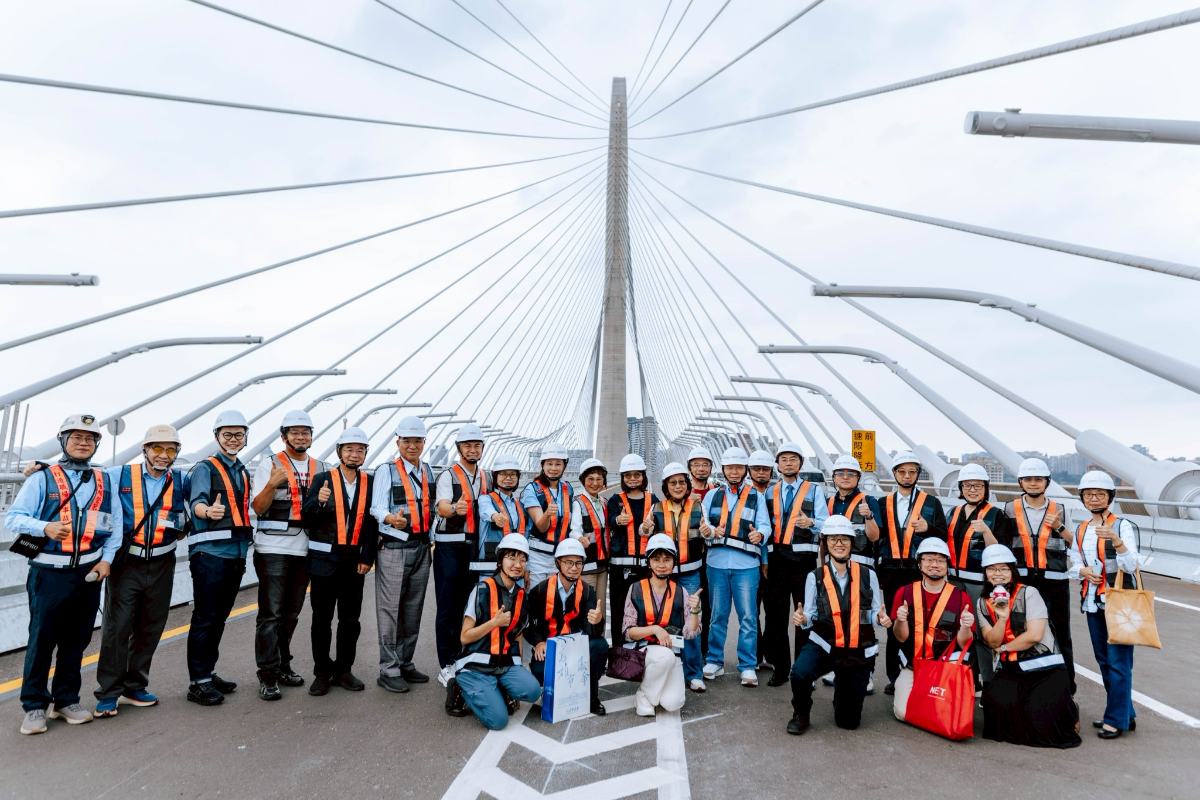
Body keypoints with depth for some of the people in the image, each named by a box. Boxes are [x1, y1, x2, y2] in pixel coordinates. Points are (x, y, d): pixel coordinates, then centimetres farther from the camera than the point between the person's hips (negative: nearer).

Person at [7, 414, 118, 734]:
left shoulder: (105, 481, 10)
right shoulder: (42, 479, 0)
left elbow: (115, 524, 10)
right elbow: (13, 516, -6)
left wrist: (107, 559, 0)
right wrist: (45, 527, -23)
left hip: (88, 572, 3)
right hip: (49, 572, -3)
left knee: (77, 640, 11)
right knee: (41, 639, 2)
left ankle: (66, 700, 24)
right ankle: (34, 706, 15)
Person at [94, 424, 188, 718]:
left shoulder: (181, 481, 5)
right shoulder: (119, 476, 0)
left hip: (161, 565, 3)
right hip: (126, 563, -3)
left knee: (150, 628, 10)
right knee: (117, 627, -3)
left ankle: (135, 687, 25)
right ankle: (108, 693, 10)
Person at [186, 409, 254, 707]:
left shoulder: (244, 472, 18)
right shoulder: (205, 468, -3)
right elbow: (197, 501, -21)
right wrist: (208, 510, -44)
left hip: (237, 552, 7)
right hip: (210, 551, -7)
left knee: (219, 617, 13)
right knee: (205, 618, -4)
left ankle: (208, 673, 23)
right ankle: (198, 683, 2)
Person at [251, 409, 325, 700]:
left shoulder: (320, 468, 11)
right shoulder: (269, 464, -2)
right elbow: (258, 508, -8)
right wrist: (272, 484, -25)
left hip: (304, 548, 5)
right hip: (273, 548, -5)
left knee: (291, 613, 14)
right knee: (271, 613, -3)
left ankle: (283, 665, 26)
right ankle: (267, 676, 3)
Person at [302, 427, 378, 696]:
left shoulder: (370, 482, 4)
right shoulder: (322, 479, -2)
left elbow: (372, 522, 3)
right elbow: (307, 519, -5)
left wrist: (367, 558, -2)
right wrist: (318, 502, -25)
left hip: (355, 560, 2)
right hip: (324, 559, -2)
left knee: (351, 619, 9)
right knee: (322, 618, 6)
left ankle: (343, 670, 22)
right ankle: (322, 673, 18)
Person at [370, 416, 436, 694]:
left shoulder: (428, 471, 13)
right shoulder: (386, 470, -4)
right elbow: (377, 508, -15)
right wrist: (392, 519, -35)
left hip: (421, 548, 6)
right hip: (393, 548, -6)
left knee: (413, 610, 12)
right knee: (390, 610, -3)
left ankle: (405, 663, 23)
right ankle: (388, 670, 6)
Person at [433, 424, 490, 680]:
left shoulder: (486, 477, 13)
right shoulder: (448, 475, -7)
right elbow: (442, 507, -23)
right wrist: (455, 508, -44)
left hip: (475, 547, 5)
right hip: (450, 547, -5)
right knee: (448, 608, -1)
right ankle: (447, 664, 6)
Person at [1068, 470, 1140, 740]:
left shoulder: (1122, 526, -8)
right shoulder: (1081, 530, 10)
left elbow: (1131, 565, -17)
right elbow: (1074, 565, 12)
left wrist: (1116, 541, -33)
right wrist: (1083, 571, -10)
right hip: (1092, 601, 6)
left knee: (1118, 661, -5)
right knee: (1104, 660, 13)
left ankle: (1116, 719, 5)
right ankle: (1125, 714, 26)